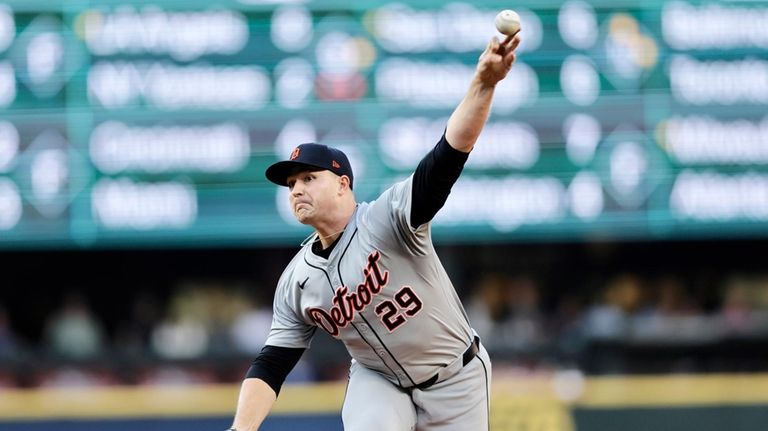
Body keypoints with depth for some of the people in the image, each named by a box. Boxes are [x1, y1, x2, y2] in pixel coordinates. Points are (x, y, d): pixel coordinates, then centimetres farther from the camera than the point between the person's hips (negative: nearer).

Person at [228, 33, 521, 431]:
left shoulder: (387, 217, -21)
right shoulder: (297, 281, -5)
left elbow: (447, 159, -35)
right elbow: (271, 366, -2)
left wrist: (484, 83, -50)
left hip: (454, 379, -3)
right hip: (379, 382, 3)